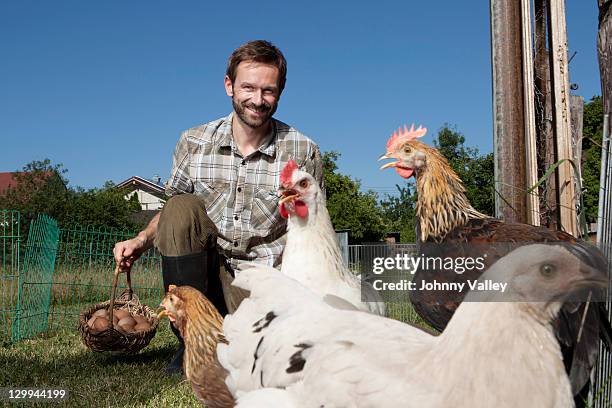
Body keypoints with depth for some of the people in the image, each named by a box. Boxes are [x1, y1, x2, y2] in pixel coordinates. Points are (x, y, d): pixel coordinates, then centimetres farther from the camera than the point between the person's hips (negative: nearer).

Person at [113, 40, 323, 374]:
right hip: (206, 268, 2)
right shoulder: (193, 143, -1)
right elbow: (173, 212, 10)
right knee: (181, 207, -25)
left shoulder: (303, 153, -6)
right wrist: (141, 241, -8)